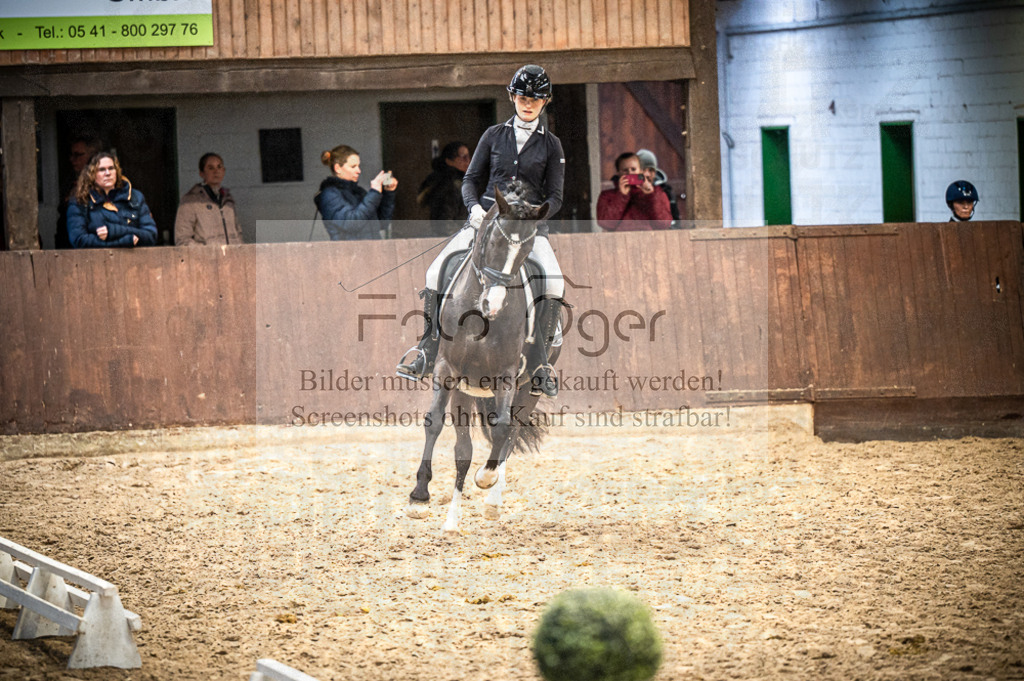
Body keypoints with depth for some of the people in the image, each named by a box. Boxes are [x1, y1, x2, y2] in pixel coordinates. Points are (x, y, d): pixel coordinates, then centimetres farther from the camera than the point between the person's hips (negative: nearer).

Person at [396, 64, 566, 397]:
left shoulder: (551, 145, 6)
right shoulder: (494, 136, 10)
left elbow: (554, 197, 4)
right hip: (486, 217, 2)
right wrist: (474, 207, -10)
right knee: (437, 272, -18)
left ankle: (539, 366, -23)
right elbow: (471, 180, 11)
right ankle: (427, 354, -10)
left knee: (553, 283, -29)